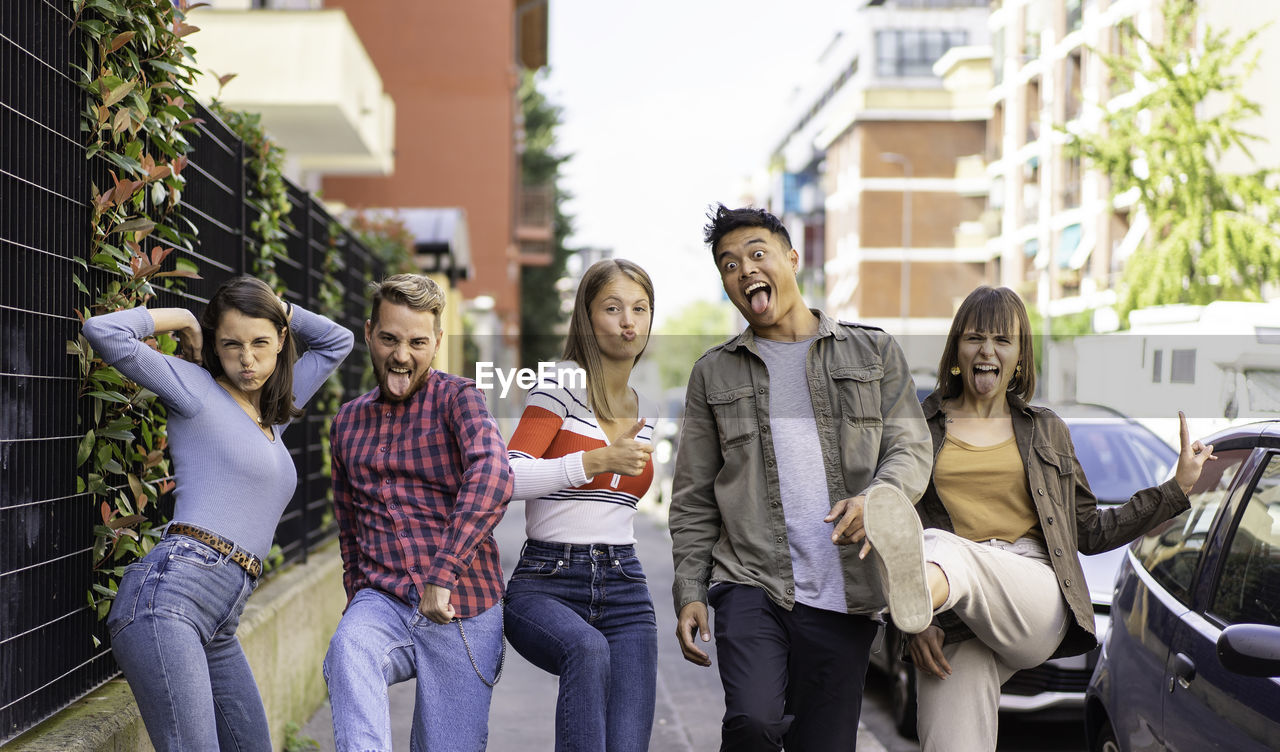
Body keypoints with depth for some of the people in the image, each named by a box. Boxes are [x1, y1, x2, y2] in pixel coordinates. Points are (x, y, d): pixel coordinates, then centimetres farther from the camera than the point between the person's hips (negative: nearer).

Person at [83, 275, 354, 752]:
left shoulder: (273, 414, 23)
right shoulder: (197, 388, 3)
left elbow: (337, 342, 35)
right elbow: (102, 331, -8)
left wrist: (274, 307, 24)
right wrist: (180, 318, 6)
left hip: (219, 625, 8)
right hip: (168, 594, -8)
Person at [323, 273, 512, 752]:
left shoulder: (456, 398, -3)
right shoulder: (348, 422, 16)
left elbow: (492, 478, -24)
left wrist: (442, 573, -30)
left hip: (461, 611, -3)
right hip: (382, 602, 3)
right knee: (348, 648, -32)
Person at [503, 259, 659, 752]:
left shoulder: (646, 411, 17)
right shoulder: (561, 386, -4)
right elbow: (505, 479, -17)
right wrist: (596, 460, -20)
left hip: (624, 589, 5)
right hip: (546, 583, -5)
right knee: (588, 648, -39)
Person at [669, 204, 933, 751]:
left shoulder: (874, 353, 12)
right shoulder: (714, 373, 13)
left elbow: (911, 449, 4)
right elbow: (694, 500, 12)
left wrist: (875, 498, -18)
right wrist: (689, 593, 3)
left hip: (844, 600, 1)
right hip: (751, 583, 0)